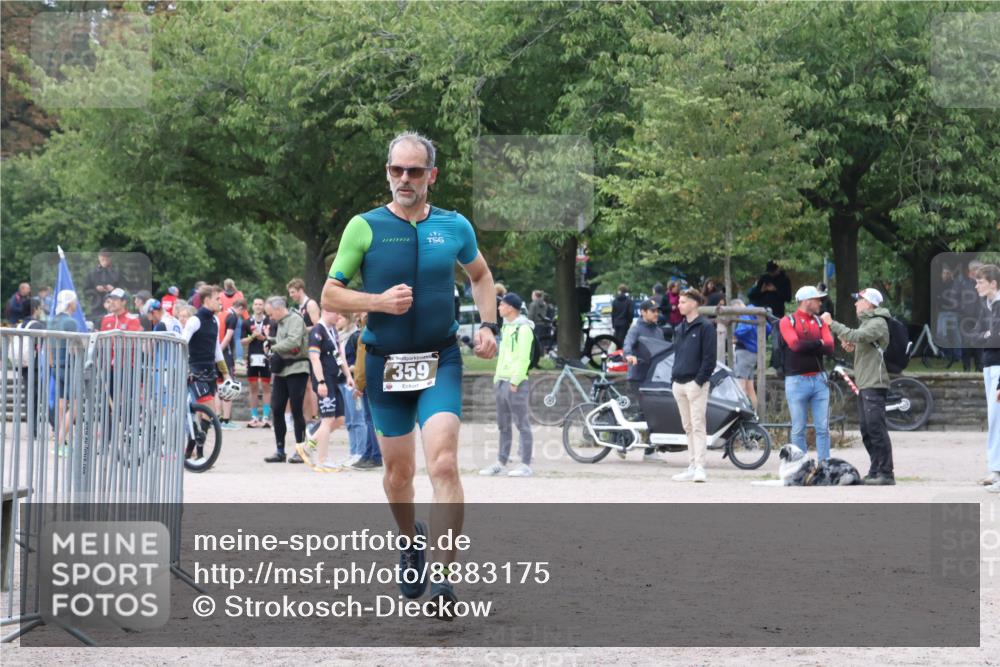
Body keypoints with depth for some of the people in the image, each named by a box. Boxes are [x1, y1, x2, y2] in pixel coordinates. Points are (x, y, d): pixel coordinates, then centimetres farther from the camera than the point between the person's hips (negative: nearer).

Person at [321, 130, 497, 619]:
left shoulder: (455, 227, 4)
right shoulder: (365, 227, -2)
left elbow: (481, 275, 24)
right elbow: (330, 296, 1)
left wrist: (488, 325, 10)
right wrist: (379, 301, -15)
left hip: (440, 362, 0)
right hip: (385, 364, 0)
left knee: (443, 463, -17)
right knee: (398, 471, 10)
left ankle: (443, 580, -18)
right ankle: (411, 543, 40)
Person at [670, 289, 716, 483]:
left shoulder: (705, 327, -4)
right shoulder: (680, 329, 19)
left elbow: (709, 357, -9)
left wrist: (700, 380, -16)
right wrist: (673, 380, 12)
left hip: (696, 383, -8)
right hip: (679, 384, 8)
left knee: (698, 426, -10)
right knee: (688, 427, 9)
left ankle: (699, 468, -13)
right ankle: (692, 467, 11)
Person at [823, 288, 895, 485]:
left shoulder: (878, 323, -10)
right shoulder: (867, 321, 22)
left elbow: (858, 336, -25)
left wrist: (832, 324, -20)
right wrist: (851, 345, 7)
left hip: (874, 384, -10)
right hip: (864, 384, 10)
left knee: (876, 428, -12)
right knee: (867, 431, 12)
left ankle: (886, 474, -12)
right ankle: (875, 472, 18)